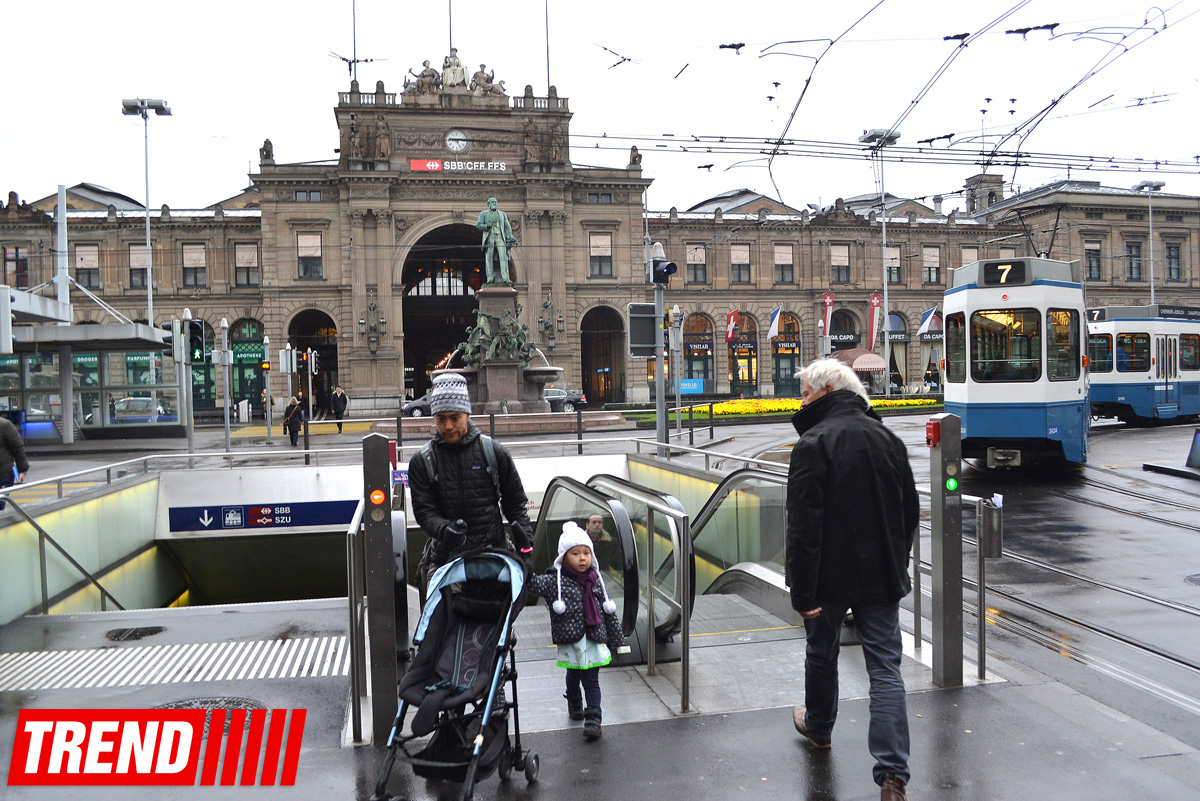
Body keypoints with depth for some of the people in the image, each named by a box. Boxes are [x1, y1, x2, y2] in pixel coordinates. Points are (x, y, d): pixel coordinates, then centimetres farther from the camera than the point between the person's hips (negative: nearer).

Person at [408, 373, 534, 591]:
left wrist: (525, 547, 4)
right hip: (446, 558, 0)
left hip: (494, 554, 0)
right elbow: (424, 511, -1)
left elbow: (516, 504, 10)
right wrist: (444, 530, -22)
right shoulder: (422, 462, 4)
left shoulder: (495, 452, 4)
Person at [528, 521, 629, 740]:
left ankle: (593, 719, 4)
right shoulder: (555, 581, -7)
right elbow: (532, 584, -21)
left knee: (591, 680, 0)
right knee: (573, 675, 17)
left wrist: (618, 641, 9)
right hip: (570, 641, -1)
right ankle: (574, 705, 43)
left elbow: (609, 612, 8)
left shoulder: (595, 581, 3)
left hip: (594, 640, 1)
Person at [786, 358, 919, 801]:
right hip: (882, 574, 5)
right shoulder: (888, 438, 6)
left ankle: (818, 727, 41)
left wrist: (803, 591, -18)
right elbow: (910, 512, 14)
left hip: (831, 574, -4)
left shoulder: (814, 443, -15)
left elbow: (803, 525, -20)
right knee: (885, 668, 4)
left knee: (822, 654, 18)